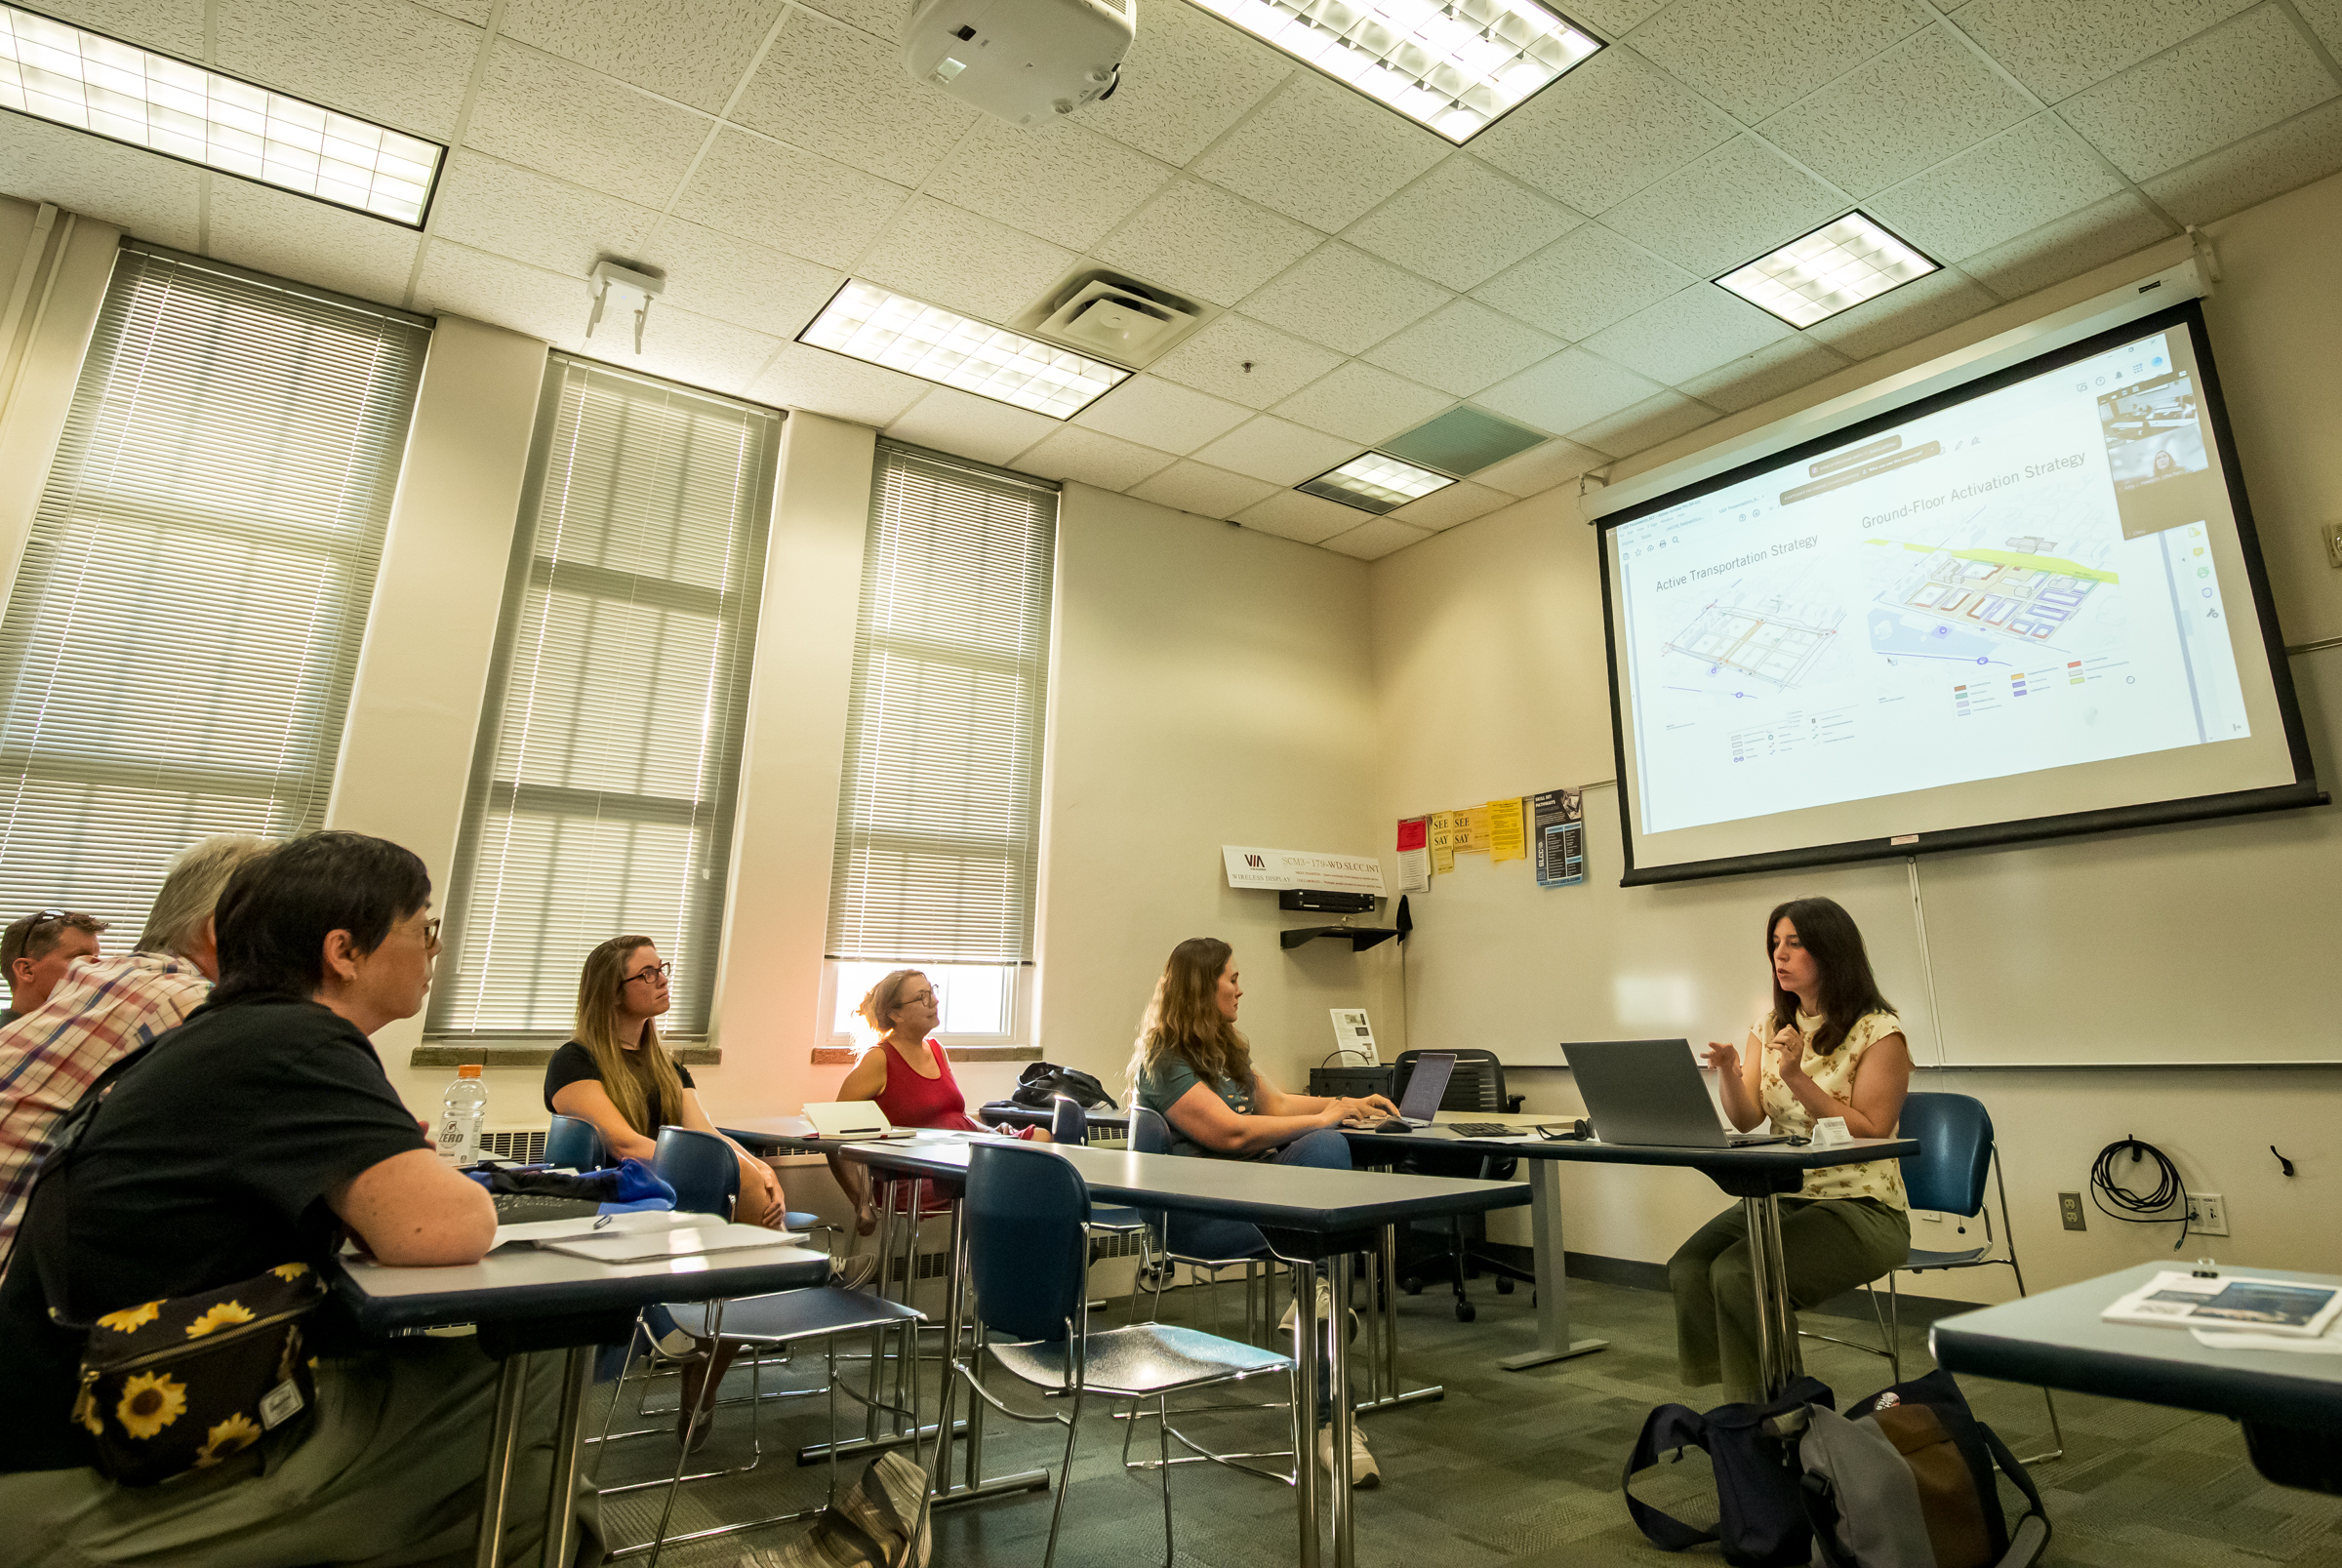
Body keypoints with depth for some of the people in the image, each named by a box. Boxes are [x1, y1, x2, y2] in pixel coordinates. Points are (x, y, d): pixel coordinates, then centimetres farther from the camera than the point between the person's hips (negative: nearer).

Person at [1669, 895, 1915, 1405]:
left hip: (1860, 1207, -5)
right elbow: (1747, 1120, 2)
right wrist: (1729, 1073, -19)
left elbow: (1869, 1133, -13)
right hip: (1782, 1198, 6)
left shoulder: (1879, 1032, -6)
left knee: (1738, 1274, -28)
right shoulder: (1771, 1024, 11)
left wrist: (1798, 1078, -22)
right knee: (1687, 1268, -20)